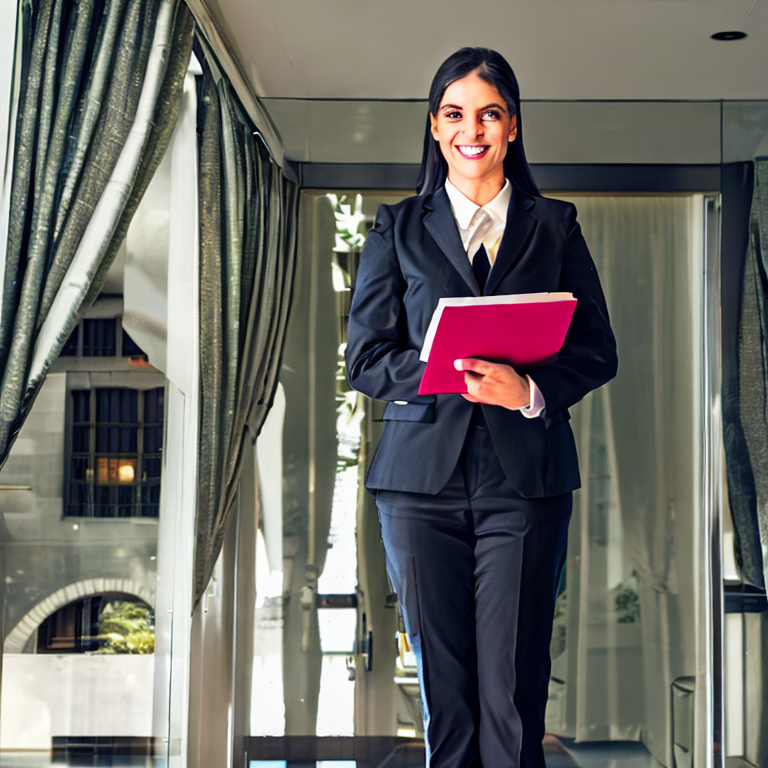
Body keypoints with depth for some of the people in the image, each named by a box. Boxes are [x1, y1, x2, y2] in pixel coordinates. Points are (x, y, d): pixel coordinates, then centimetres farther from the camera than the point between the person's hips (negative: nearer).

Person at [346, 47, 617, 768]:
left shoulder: (554, 226, 13)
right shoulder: (398, 228, 12)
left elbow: (597, 350, 9)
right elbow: (365, 356, 6)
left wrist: (530, 390, -12)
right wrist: (450, 377, -13)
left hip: (525, 478, 0)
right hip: (423, 475, 1)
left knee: (512, 696, -4)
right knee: (444, 694, 3)